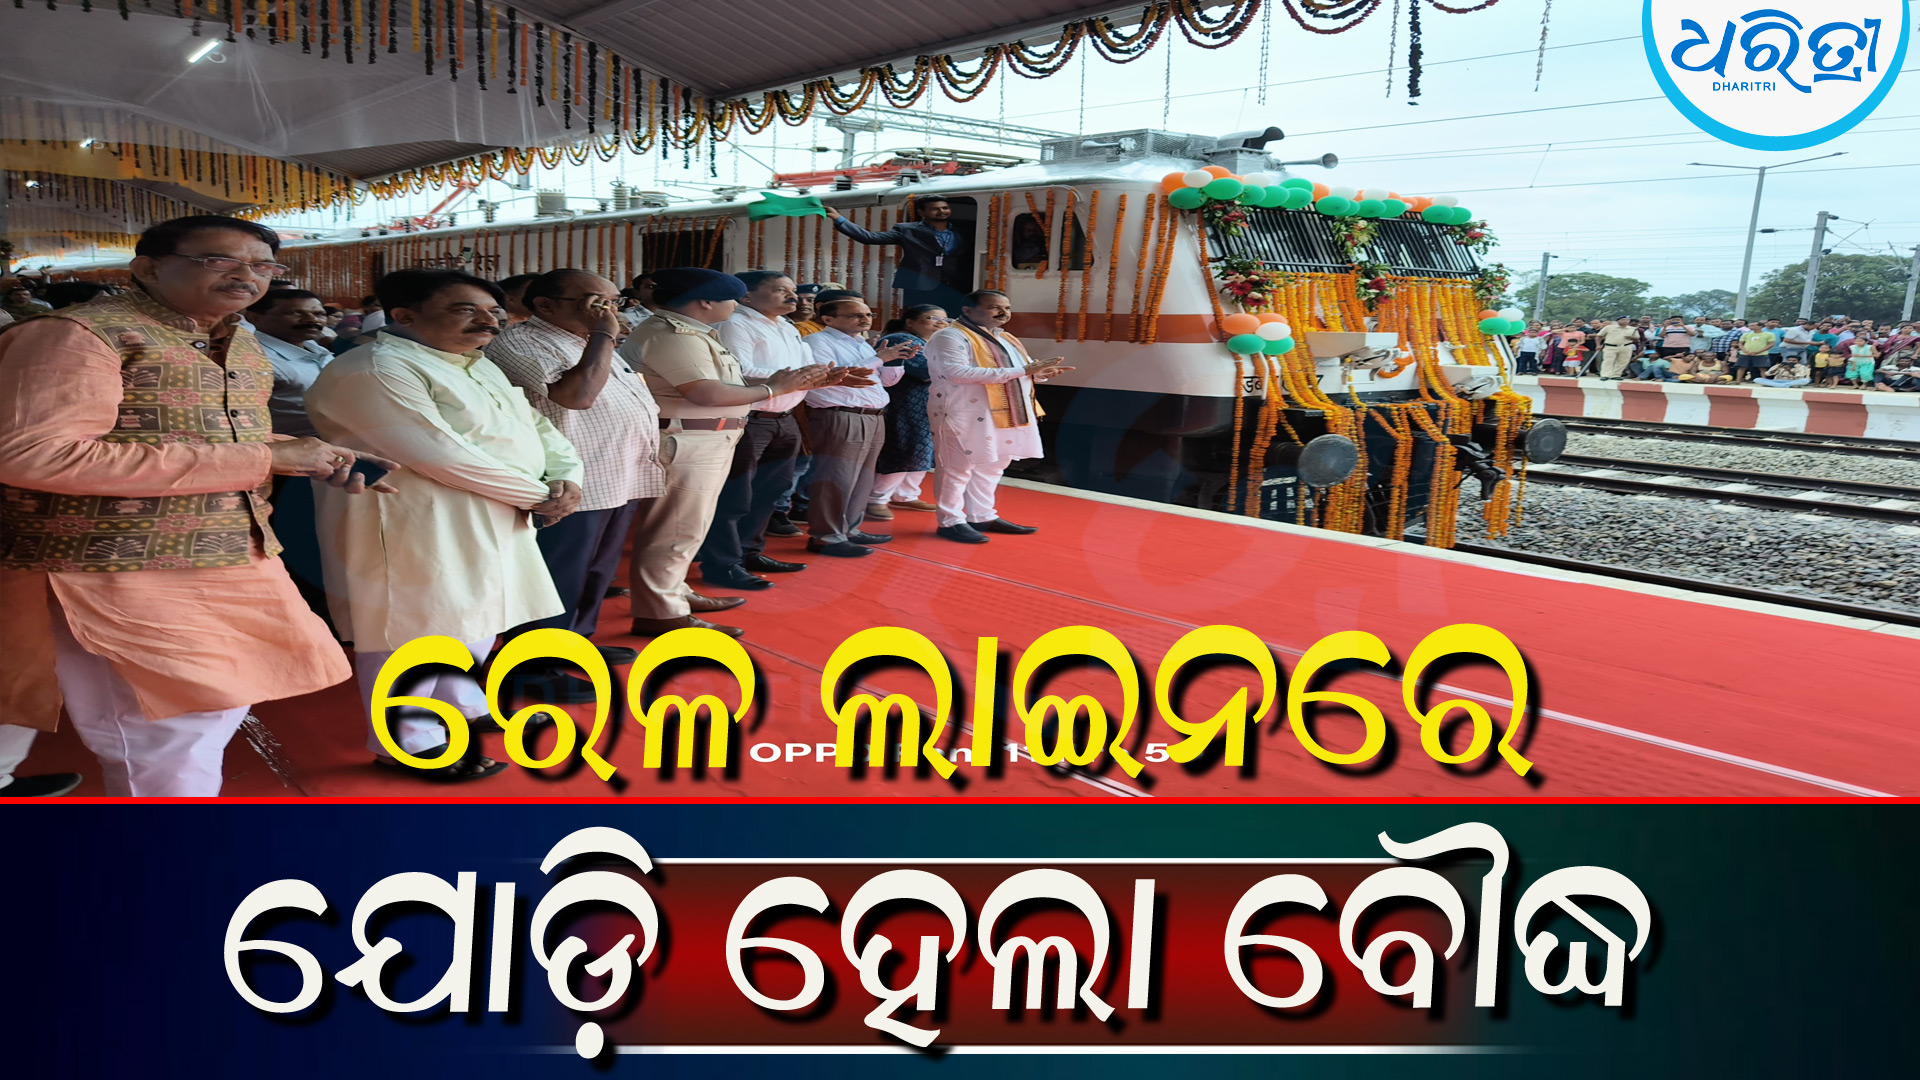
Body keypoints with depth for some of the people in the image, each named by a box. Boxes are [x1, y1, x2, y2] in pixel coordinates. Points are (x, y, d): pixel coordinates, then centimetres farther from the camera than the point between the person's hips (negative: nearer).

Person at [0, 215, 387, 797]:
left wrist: (312, 458, 4)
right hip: (121, 573, -9)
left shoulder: (242, 347, 14)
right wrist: (262, 459, -26)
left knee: (219, 707, 19)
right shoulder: (80, 333, -14)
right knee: (169, 749, -5)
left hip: (235, 564, 9)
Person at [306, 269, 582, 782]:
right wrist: (537, 495, -18)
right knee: (415, 629, -1)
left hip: (490, 521, 10)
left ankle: (465, 706, 37)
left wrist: (565, 476, -7)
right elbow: (443, 455, -25)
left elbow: (536, 425, 14)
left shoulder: (478, 367, 13)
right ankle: (408, 743, 13)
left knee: (476, 618, 20)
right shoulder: (375, 370, -19)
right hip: (415, 524, -10)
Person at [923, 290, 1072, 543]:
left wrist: (1040, 371, -2)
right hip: (965, 414, -9)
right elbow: (956, 372, -26)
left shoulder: (1005, 339, 17)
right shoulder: (951, 336, -12)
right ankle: (951, 521, 7)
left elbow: (1025, 368, 26)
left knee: (992, 466, 15)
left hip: (1004, 414, 9)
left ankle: (982, 517, 26)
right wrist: (1021, 371, -25)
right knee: (958, 468, -2)